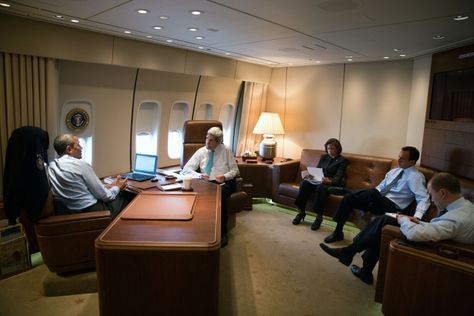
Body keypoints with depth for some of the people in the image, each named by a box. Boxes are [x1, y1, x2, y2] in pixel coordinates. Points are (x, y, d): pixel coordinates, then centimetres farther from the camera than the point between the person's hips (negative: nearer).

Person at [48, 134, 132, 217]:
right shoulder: (81, 165, -19)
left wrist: (108, 186, 16)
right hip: (90, 211, -8)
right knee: (128, 197, 10)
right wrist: (117, 188, 6)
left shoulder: (51, 166, 5)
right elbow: (103, 196, -13)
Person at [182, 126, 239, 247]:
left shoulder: (226, 151, 9)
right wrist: (199, 175, -14)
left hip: (224, 183, -1)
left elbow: (234, 170, 9)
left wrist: (225, 176, -13)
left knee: (221, 196, -38)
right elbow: (186, 169, 5)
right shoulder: (201, 152, 10)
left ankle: (223, 233, -29)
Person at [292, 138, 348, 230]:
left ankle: (319, 217, -33)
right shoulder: (323, 157, 20)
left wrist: (330, 181, -32)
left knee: (321, 187, -40)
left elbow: (338, 177, -10)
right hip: (318, 181, 5)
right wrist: (311, 176, -9)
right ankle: (301, 212, -22)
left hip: (332, 184, -5)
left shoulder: (342, 161, 3)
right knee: (304, 183, -27)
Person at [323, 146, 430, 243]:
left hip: (392, 206, -7)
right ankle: (338, 232, -3)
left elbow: (424, 199, -15)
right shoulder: (394, 171, 17)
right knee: (349, 197, -11)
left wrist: (417, 217, -33)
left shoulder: (416, 176, -6)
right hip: (379, 200, 7)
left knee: (373, 193, -36)